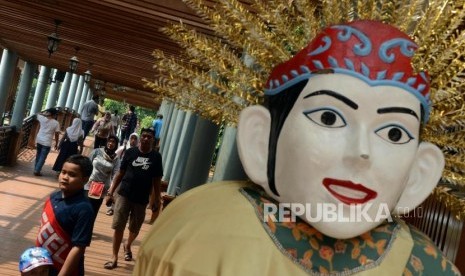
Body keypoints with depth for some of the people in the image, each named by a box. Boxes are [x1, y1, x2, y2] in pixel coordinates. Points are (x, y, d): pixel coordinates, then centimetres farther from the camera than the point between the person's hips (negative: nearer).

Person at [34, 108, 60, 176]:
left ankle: (36, 169, 28)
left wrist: (45, 113, 12)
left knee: (38, 155, 21)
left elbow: (38, 114, 22)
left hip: (39, 140, 5)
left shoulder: (43, 119, -3)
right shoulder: (56, 123, -10)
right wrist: (56, 144, 2)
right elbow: (56, 134, -8)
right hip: (47, 143, -5)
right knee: (42, 157, 1)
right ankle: (37, 171, -1)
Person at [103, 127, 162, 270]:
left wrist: (157, 200, 4)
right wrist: (111, 192, 1)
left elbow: (157, 181, 4)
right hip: (124, 194, -1)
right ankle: (114, 258, 9)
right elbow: (120, 174, 4)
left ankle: (128, 245, 45)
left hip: (141, 199, 1)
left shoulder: (156, 157, -1)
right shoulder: (130, 152, 0)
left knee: (135, 228, 16)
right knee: (118, 227, -2)